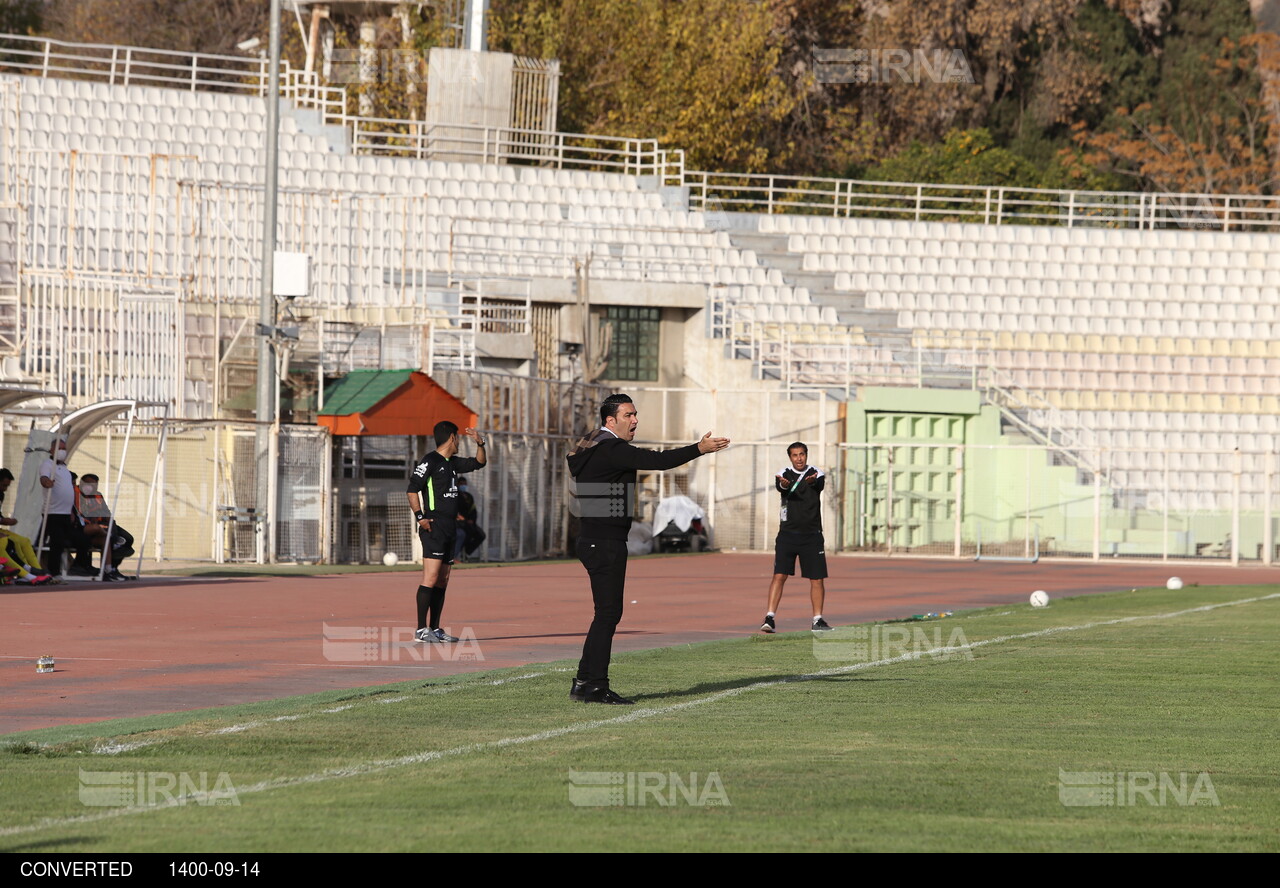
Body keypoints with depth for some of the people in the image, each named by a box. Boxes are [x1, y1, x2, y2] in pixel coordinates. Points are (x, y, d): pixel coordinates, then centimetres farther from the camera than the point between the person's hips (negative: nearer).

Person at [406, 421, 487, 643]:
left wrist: (480, 442, 16)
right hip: (434, 527, -9)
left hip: (450, 529, 9)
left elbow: (479, 463, 32)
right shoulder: (429, 461, -6)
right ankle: (421, 630, -18)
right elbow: (413, 489, -13)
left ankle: (435, 629, 13)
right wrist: (419, 517, -21)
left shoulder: (452, 463, 19)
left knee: (442, 581, 9)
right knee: (431, 579, -15)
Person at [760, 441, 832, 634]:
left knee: (817, 578, 3)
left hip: (811, 535, 1)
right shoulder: (784, 475, 2)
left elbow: (820, 485, -22)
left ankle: (817, 620, 14)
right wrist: (784, 485, -46)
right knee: (779, 575, -10)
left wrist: (812, 481, -47)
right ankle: (770, 618, -11)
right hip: (788, 533, -1)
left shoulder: (816, 474, 1)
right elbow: (780, 486, -20)